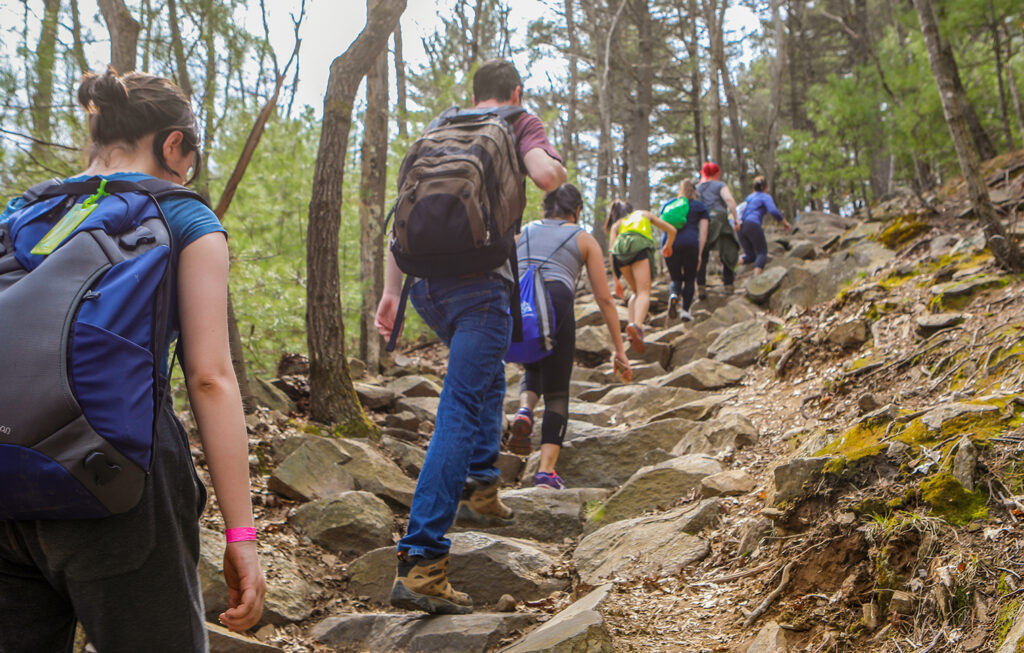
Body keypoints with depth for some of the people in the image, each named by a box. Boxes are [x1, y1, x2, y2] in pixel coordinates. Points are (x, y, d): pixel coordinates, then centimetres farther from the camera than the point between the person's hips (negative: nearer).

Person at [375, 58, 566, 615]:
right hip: (478, 281, -6)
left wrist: (391, 290, 17)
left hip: (426, 281, 6)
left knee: (487, 377, 31)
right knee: (459, 413, -10)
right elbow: (546, 176, -10)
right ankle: (420, 562, -17)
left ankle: (480, 488, 30)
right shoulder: (521, 124, 10)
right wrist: (559, 167, 13)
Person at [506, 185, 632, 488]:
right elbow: (604, 298, 16)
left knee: (533, 368, 30)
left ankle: (524, 409, -2)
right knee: (557, 392, 11)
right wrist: (619, 349, 19)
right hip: (555, 303, -3)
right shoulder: (584, 239, 20)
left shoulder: (524, 231, 28)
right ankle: (546, 470, -1)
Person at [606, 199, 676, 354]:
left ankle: (632, 323, -2)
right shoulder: (645, 214, 38)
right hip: (640, 245, -3)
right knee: (644, 292, -14)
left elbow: (611, 251, 22)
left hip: (620, 247, 3)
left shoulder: (616, 225, 37)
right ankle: (636, 326, -42)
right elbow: (671, 230, 38)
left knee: (636, 292, 20)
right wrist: (668, 246, 58)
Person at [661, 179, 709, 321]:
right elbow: (703, 232, 9)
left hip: (669, 244, 2)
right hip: (690, 243, -2)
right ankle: (685, 310, 3)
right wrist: (699, 254, 8)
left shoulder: (669, 204, 25)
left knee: (676, 279, 14)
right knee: (689, 279, 14)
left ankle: (673, 295, -18)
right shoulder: (700, 206, 18)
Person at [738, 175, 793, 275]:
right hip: (753, 226, -6)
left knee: (750, 256, 12)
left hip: (741, 226, 6)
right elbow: (773, 211, -10)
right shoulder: (765, 196, 6)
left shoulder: (748, 197, 27)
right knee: (762, 254, -1)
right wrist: (785, 222, 1)